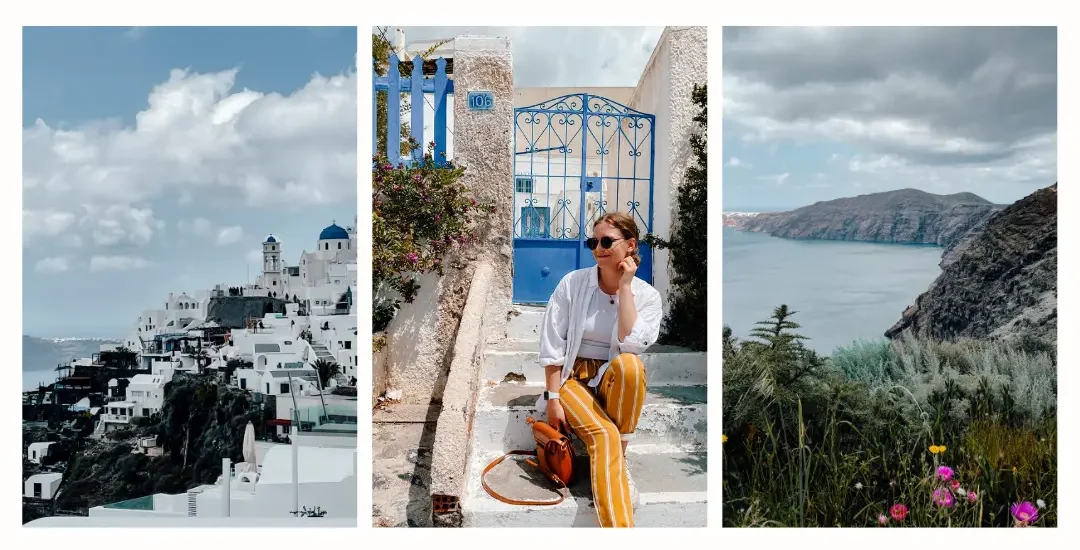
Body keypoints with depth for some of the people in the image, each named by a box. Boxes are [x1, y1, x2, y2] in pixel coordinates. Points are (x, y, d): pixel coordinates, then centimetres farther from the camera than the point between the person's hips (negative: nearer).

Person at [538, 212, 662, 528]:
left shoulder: (647, 295, -4)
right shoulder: (573, 283, -6)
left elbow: (630, 346, -21)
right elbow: (552, 345, -6)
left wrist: (625, 287, -18)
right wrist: (554, 399, -13)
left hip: (616, 379, 1)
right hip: (573, 377, -1)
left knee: (629, 363, -36)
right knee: (603, 435, -31)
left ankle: (621, 454, -16)